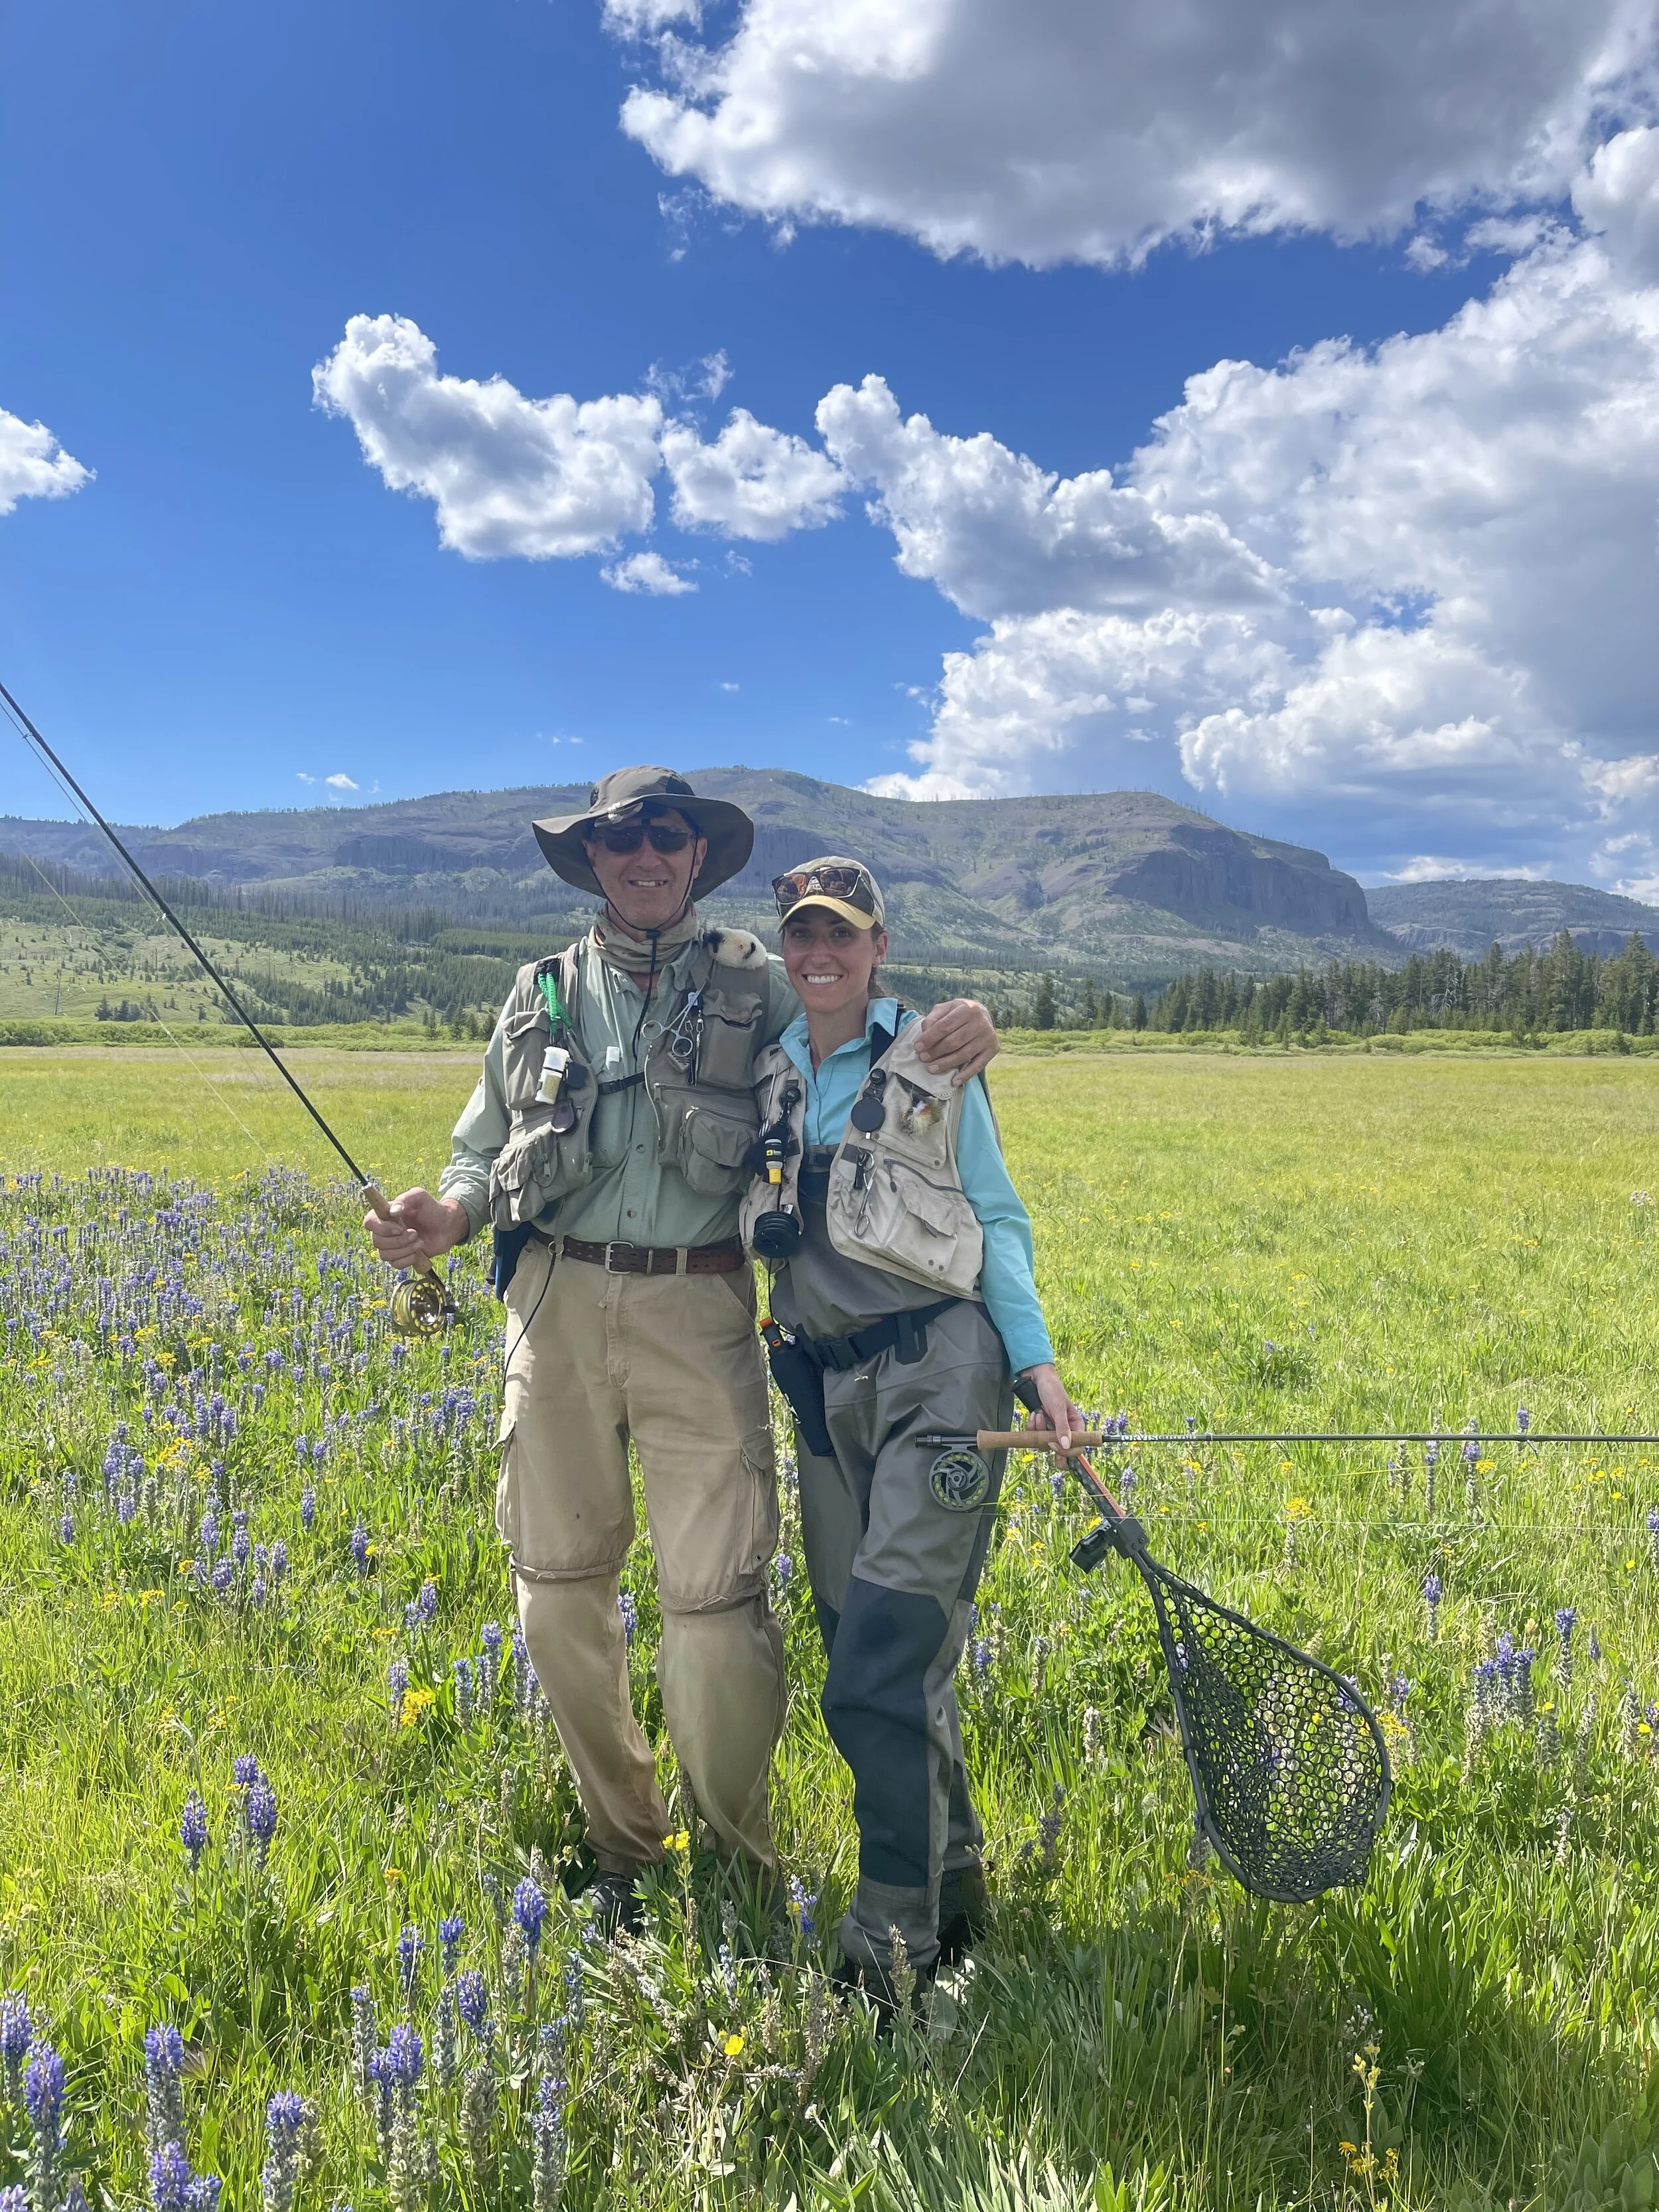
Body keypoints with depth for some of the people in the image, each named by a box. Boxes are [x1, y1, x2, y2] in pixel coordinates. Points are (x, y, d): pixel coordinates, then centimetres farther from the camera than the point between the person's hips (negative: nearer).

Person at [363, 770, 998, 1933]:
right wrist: (449, 1214, -5)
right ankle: (621, 1849, 31)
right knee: (559, 1587, 9)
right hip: (557, 1305, 3)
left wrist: (955, 1038, -13)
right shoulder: (545, 994, 14)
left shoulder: (755, 983, 8)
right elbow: (487, 1147, 18)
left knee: (716, 1599, -8)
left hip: (697, 1310, -3)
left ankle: (740, 1869, 18)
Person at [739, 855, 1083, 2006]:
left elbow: (996, 1218, 1)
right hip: (827, 1382, 5)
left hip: (937, 1363, -5)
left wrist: (1037, 1362, -9)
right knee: (866, 1651, 9)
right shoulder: (767, 1071, 12)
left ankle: (892, 1945, 1)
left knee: (882, 1672, -11)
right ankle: (956, 1885, 28)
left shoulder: (933, 1058, 0)